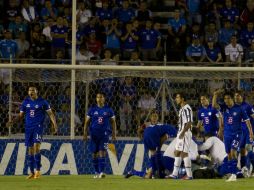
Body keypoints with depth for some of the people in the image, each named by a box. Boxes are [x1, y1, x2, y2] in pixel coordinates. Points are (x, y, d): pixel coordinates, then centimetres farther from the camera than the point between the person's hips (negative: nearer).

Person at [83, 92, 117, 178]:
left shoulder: (108, 109, 4)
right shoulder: (92, 109, 6)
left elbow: (113, 122, 10)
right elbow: (87, 122, 8)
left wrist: (114, 134, 4)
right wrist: (85, 133, 2)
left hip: (104, 134, -2)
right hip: (94, 134, 2)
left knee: (102, 152, -14)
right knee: (94, 153, 5)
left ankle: (101, 172, -18)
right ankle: (97, 172, 16)